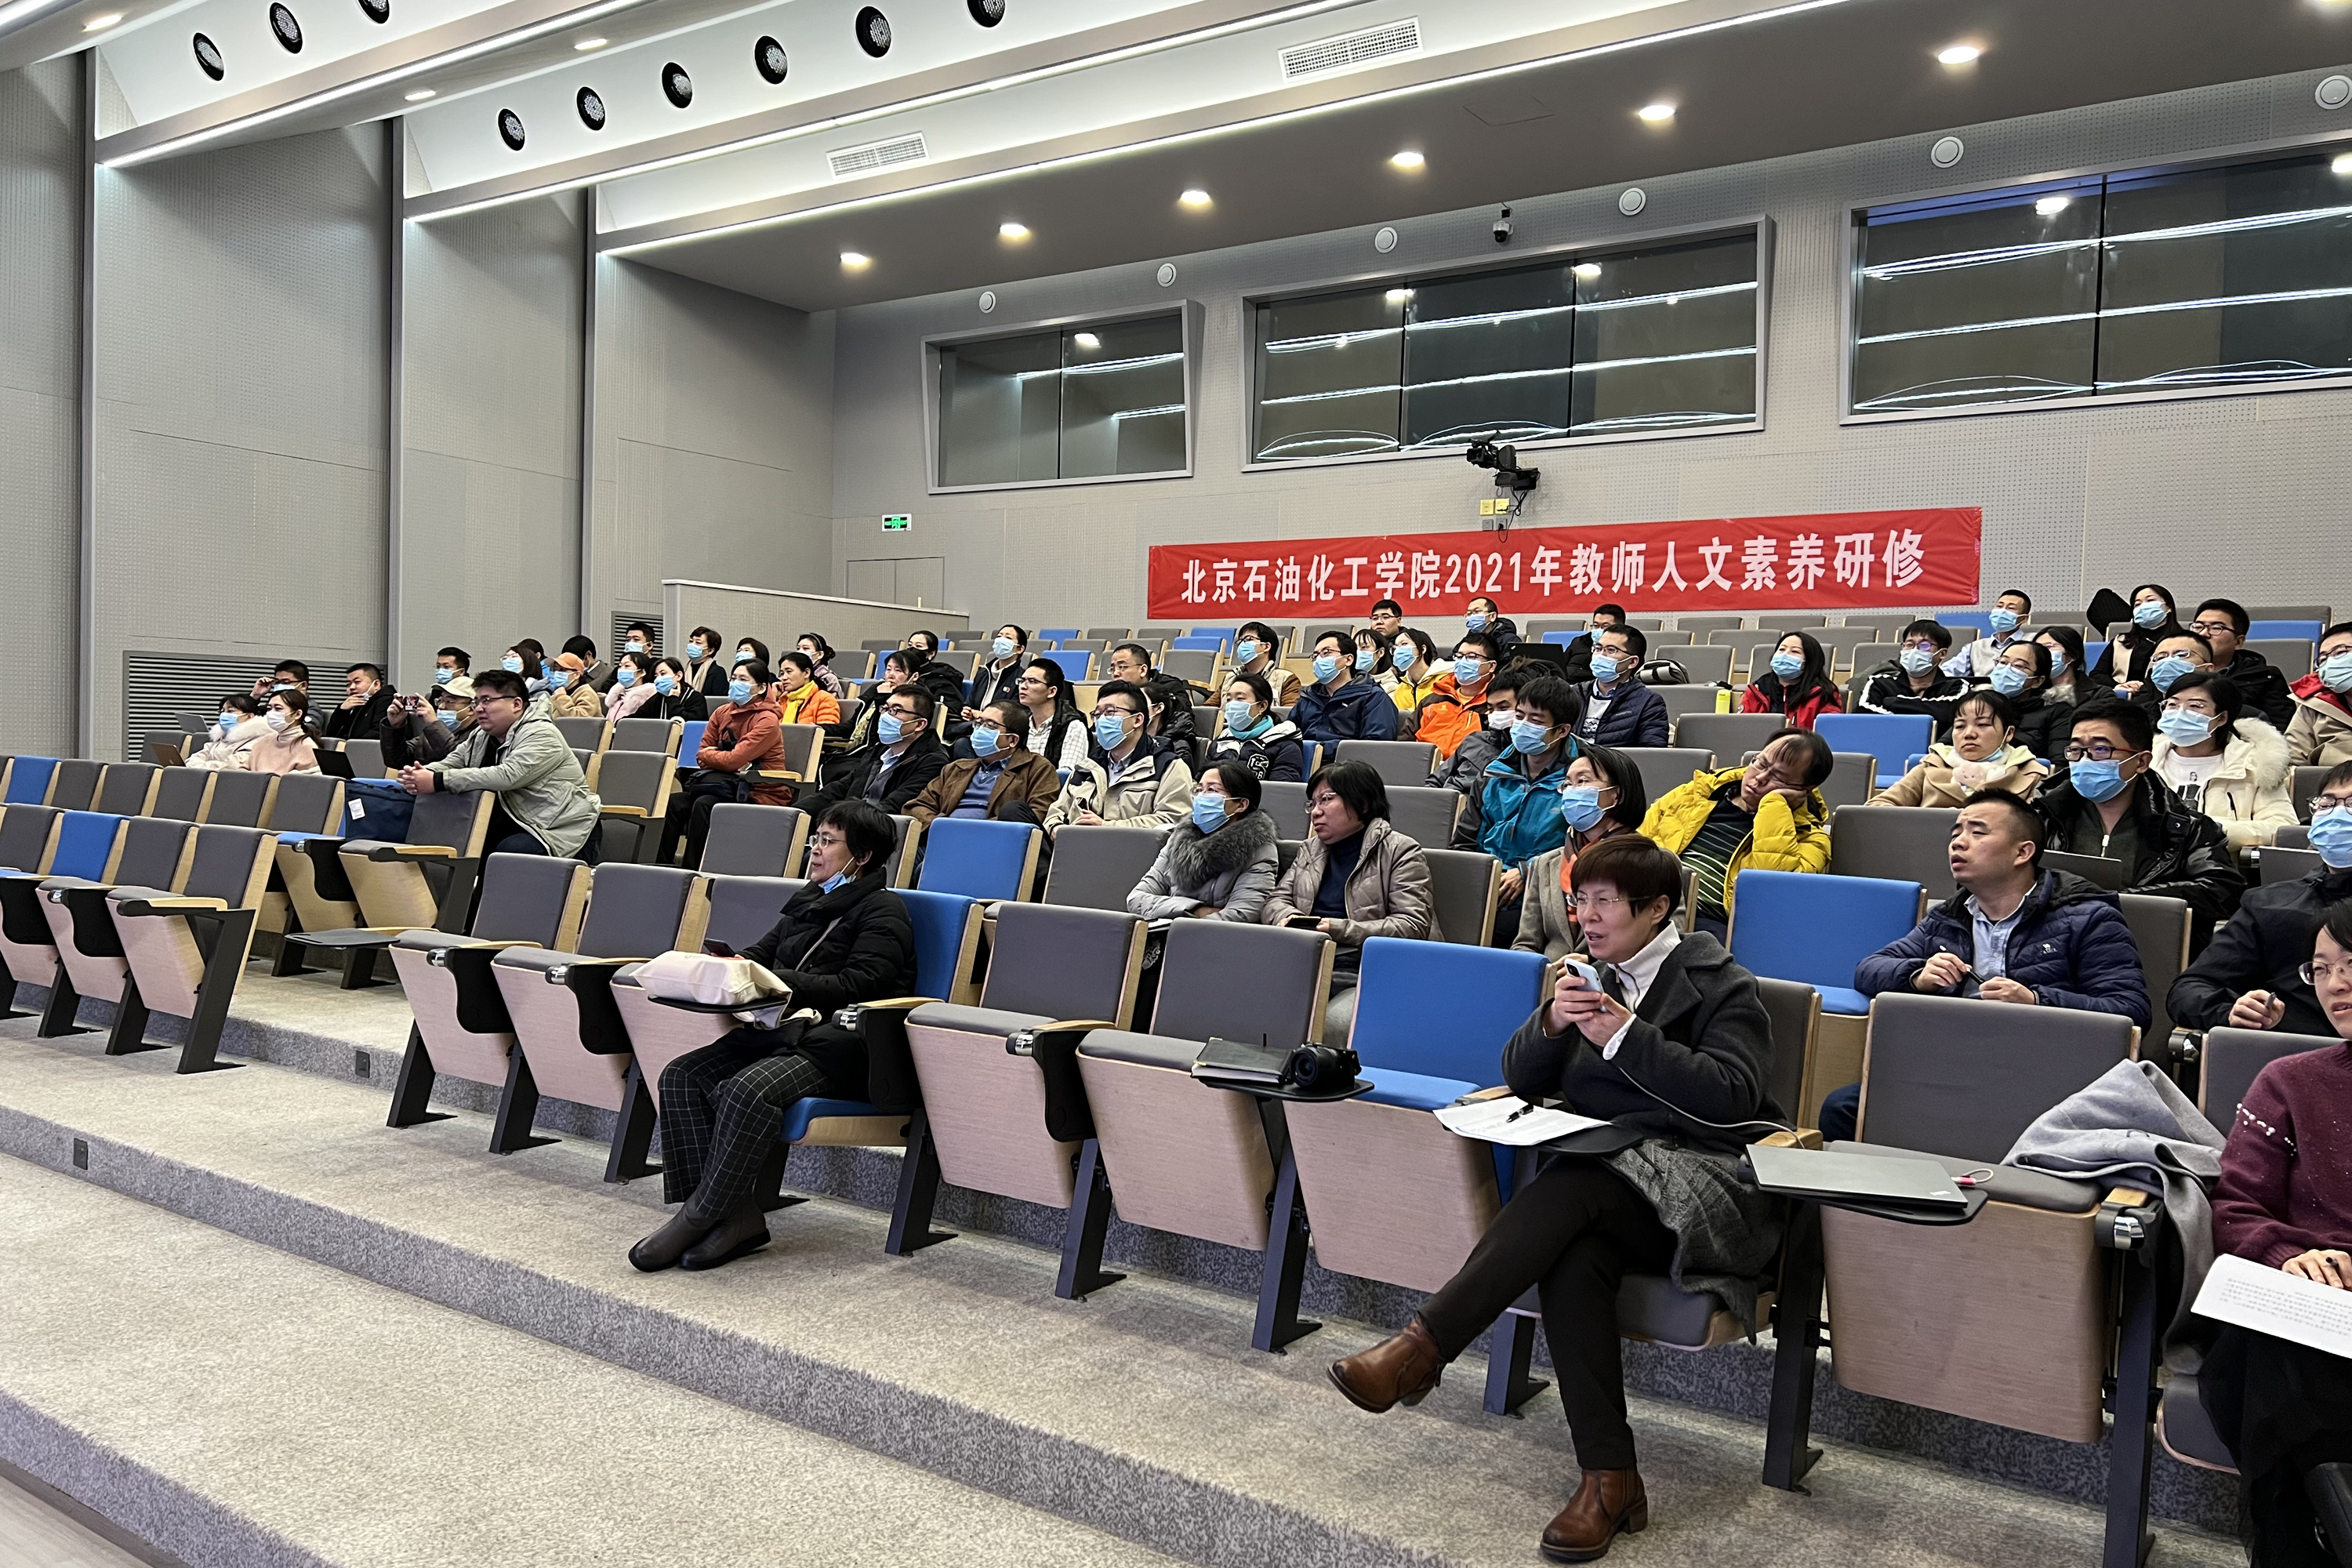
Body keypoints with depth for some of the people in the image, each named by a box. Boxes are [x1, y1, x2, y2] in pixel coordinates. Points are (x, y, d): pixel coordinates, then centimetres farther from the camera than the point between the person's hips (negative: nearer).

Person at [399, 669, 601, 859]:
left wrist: (438, 781, -30)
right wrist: (421, 774, -18)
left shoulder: (540, 735, -16)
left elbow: (508, 776, -29)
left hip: (565, 834, -8)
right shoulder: (482, 735, 13)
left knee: (510, 850, -33)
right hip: (521, 825, 8)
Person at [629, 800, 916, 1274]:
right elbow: (762, 952, 26)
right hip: (785, 1030, 9)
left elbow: (857, 986, -14)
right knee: (683, 1076, -13)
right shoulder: (806, 901, 25)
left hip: (840, 1045, -9)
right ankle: (735, 1216, -18)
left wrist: (776, 980, -19)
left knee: (747, 1091, -32)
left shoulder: (883, 911, -2)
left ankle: (699, 1217, -17)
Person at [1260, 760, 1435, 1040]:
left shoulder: (1401, 852, 4)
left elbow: (1412, 927, -6)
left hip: (1368, 977, -5)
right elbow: (1276, 900, 22)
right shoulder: (1310, 850, 25)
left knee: (1325, 1028, -36)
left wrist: (1340, 930, -15)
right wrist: (1287, 917, -4)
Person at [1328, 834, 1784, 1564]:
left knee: (1569, 1185, -34)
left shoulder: (1722, 983, 2)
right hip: (1612, 1181, 5)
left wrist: (1625, 1034, -19)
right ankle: (1609, 1479, -27)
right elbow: (1522, 1079, 12)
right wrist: (1552, 1022, -9)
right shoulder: (1594, 980, 18)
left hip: (1707, 1183, -4)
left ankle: (1421, 1348, -37)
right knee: (1572, 1257, -31)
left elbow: (1732, 1096, -12)